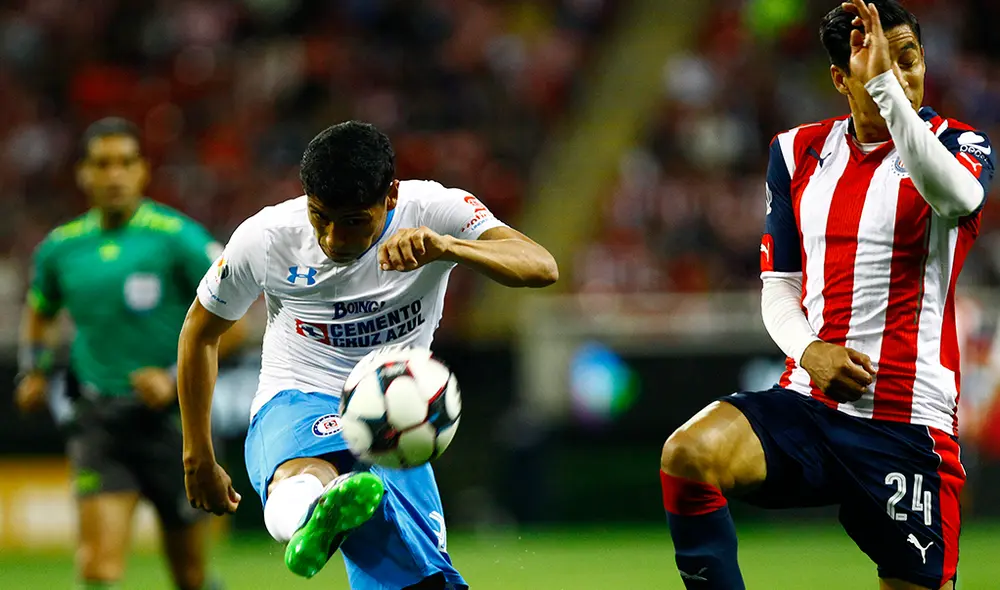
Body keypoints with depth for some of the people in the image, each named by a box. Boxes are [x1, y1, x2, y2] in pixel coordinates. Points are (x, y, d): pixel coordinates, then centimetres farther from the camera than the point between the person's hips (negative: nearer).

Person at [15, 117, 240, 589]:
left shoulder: (178, 238, -8)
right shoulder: (60, 247, 5)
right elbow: (40, 313, 26)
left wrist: (179, 377, -16)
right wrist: (35, 372, 10)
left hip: (170, 419, -2)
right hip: (98, 422, 2)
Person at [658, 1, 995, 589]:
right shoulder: (800, 151, 12)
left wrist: (887, 81, -33)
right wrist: (808, 350, -6)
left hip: (909, 423, -3)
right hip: (808, 404, 3)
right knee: (687, 454, -25)